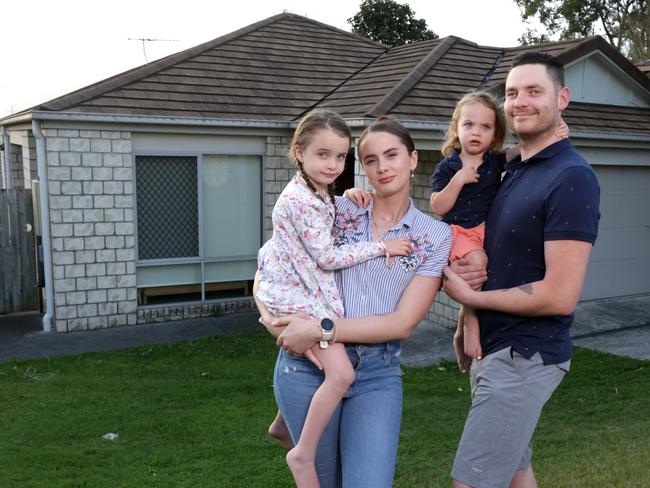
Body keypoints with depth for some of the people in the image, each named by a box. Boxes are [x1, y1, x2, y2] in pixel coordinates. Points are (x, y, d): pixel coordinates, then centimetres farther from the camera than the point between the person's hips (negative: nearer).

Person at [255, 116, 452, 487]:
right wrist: (272, 317, -13)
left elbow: (403, 322, -8)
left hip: (378, 375, 0)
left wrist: (322, 329, -16)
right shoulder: (336, 211, 3)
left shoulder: (436, 235, 0)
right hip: (307, 366, 1)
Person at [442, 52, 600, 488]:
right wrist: (460, 270, -2)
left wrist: (470, 296, -12)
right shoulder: (512, 172, 11)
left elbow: (560, 296, -22)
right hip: (495, 348, 9)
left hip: (524, 356, -9)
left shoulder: (571, 178, -17)